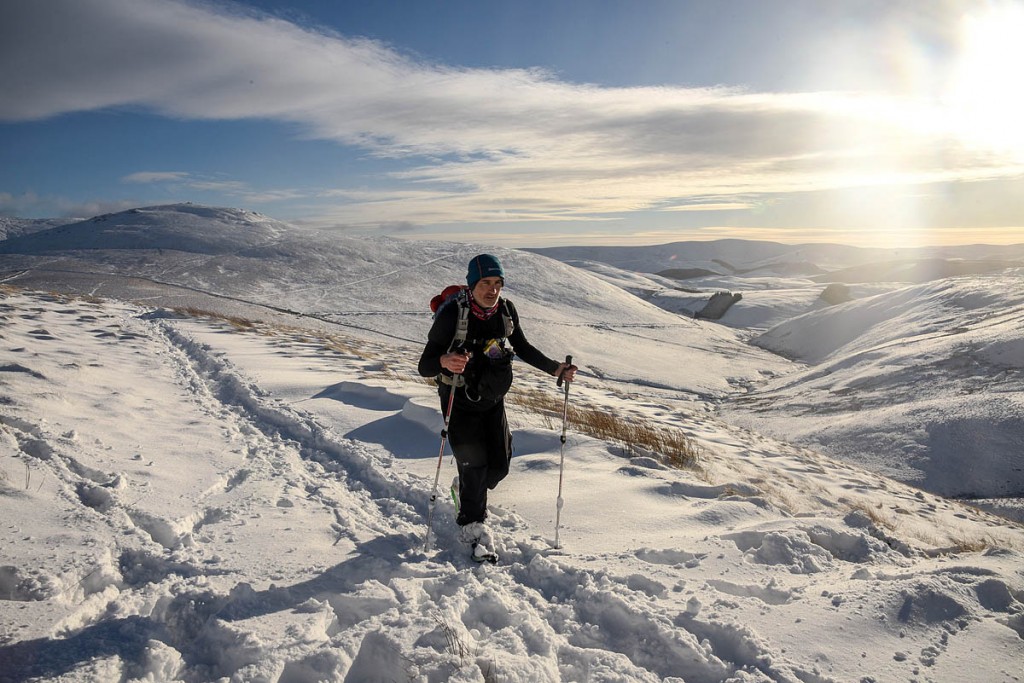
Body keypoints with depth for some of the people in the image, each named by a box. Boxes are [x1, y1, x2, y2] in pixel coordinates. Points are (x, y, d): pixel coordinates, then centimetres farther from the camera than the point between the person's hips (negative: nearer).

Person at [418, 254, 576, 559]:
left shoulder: (506, 310, -8)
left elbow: (522, 348, 9)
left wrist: (555, 369, 1)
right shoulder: (452, 314, -23)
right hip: (460, 403, -5)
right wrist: (445, 361, -46)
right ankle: (472, 528, 18)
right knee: (475, 464, -6)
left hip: (493, 400, 5)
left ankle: (467, 488, 41)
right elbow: (424, 366, -24)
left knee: (499, 466, 6)